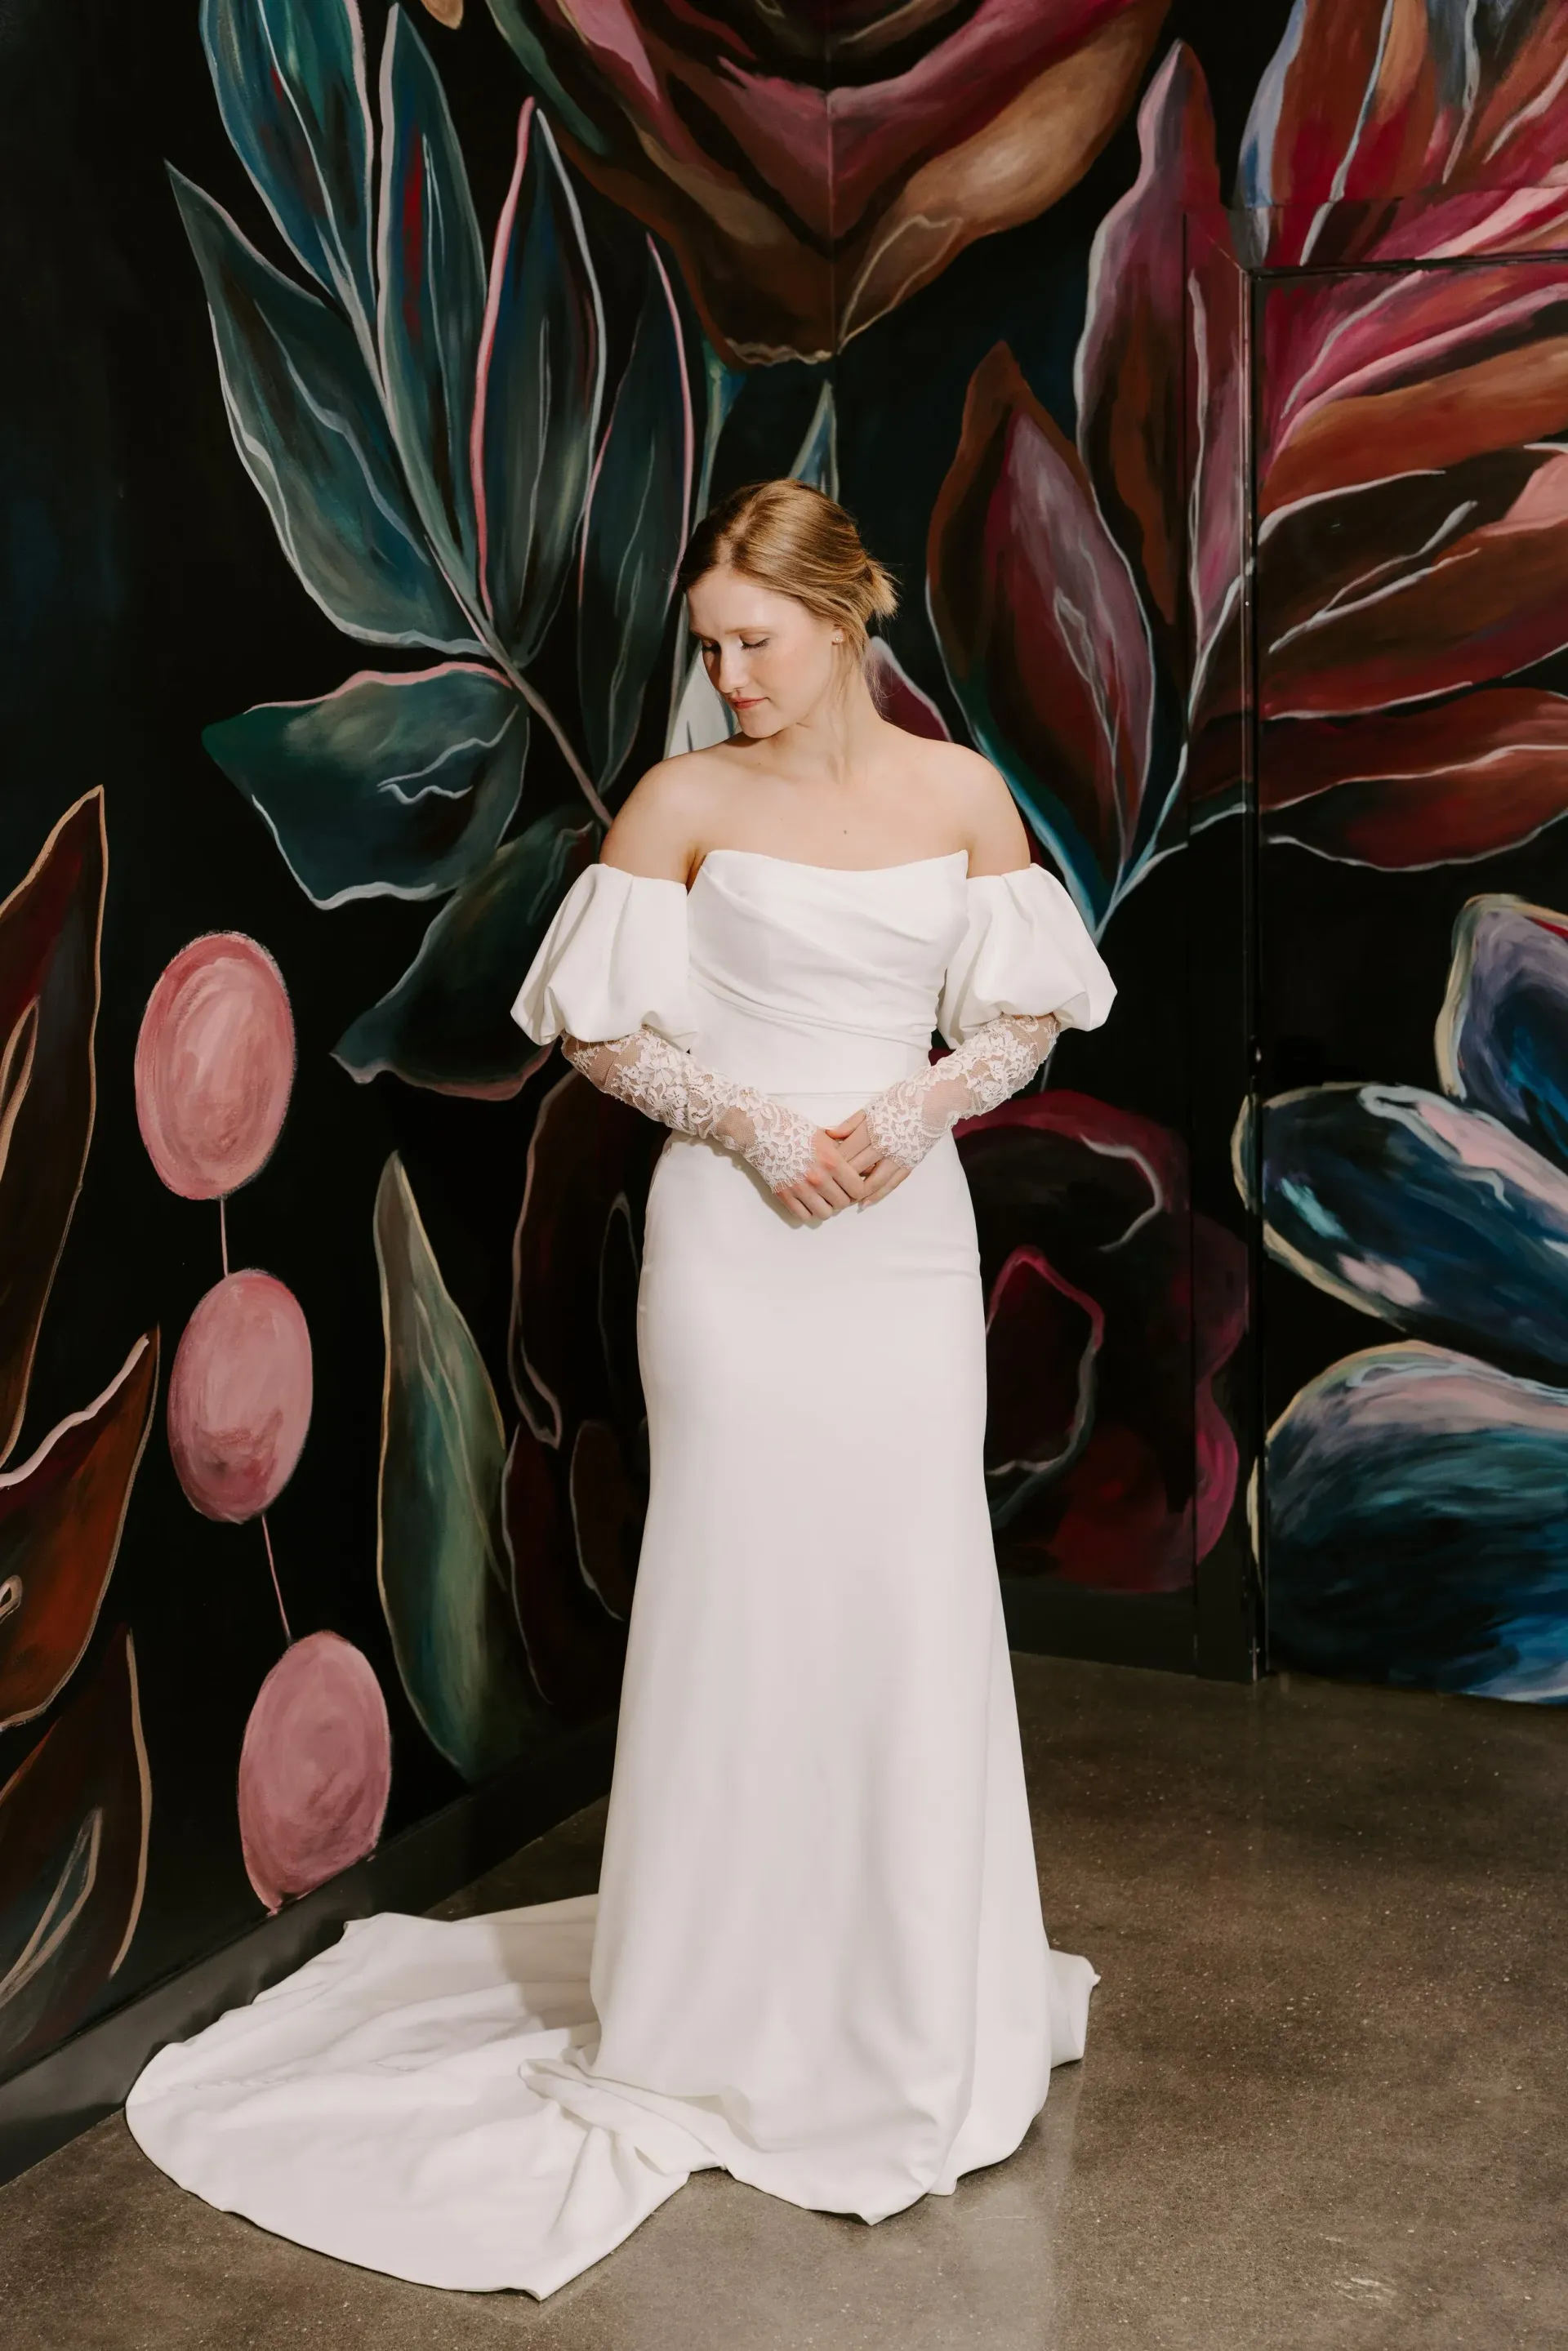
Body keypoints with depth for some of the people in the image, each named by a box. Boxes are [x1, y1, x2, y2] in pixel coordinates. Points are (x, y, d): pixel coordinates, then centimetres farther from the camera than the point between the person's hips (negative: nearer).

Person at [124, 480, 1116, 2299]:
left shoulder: (959, 792, 4)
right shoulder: (685, 798, -3)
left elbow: (1029, 1012, 7)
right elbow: (599, 1026, -1)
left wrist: (923, 1106, -11)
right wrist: (752, 1123, -14)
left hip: (908, 1239, 3)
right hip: (737, 1239, -2)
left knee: (913, 1589, 7)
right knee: (737, 1587, 3)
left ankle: (914, 1995, 28)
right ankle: (721, 2001, 22)